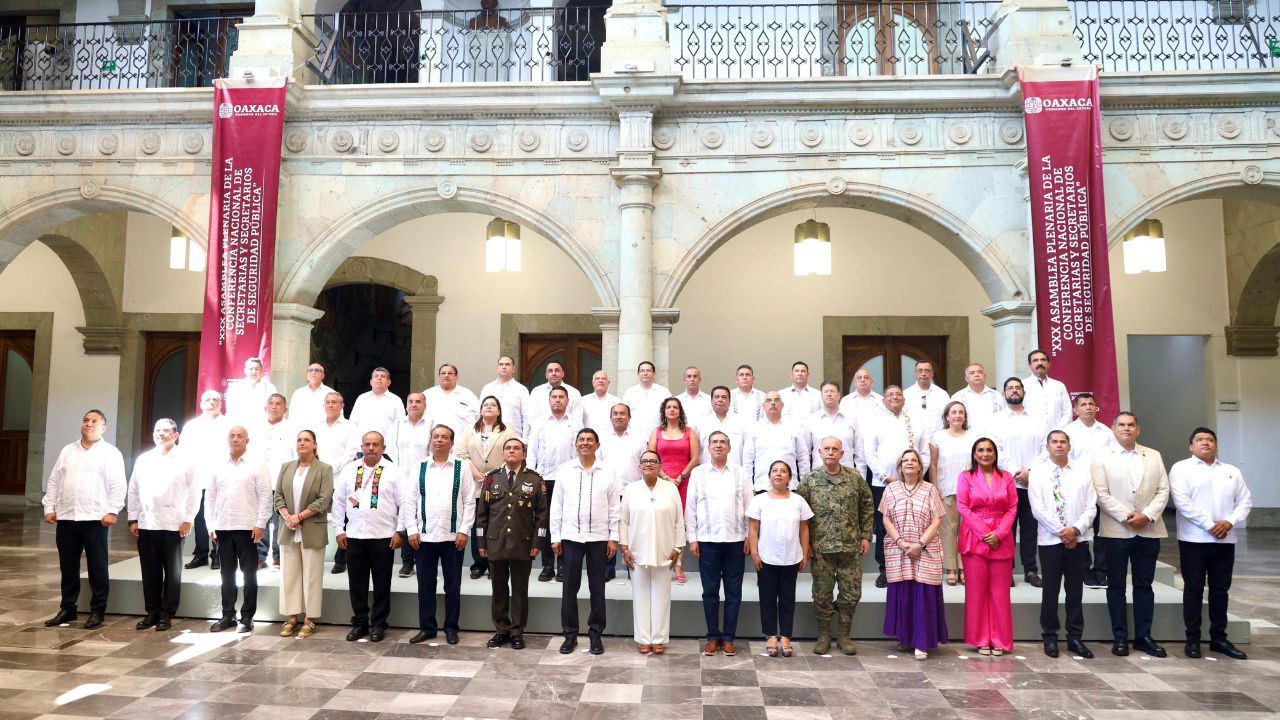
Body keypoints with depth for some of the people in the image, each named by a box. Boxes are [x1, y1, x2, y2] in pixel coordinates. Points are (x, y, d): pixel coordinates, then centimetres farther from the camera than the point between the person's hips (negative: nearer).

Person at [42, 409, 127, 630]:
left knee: (97, 567, 1)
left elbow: (118, 485, -7)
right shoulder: (67, 451, 15)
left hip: (95, 519, -5)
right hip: (66, 518, 5)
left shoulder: (111, 453, -1)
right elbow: (54, 481, 15)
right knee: (68, 567, 11)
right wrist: (49, 507, 7)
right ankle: (67, 608, 22)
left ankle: (97, 611, 8)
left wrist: (112, 511, -15)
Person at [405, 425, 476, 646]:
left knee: (452, 585, 7)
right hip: (424, 536, 2)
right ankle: (426, 627, 21)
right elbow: (410, 501, 4)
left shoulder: (462, 467, 1)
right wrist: (412, 530, -3)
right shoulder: (418, 468, 5)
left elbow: (469, 502, -1)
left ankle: (451, 628, 18)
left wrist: (464, 530, -7)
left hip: (453, 536, -1)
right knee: (425, 585, 9)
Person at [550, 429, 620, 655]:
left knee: (597, 587, 7)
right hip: (570, 537, 0)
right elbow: (556, 506, 3)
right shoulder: (564, 471, 2)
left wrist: (613, 537, -3)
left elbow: (614, 508, 2)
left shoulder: (608, 473, 1)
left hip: (599, 538, 0)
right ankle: (570, 634, 16)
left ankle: (596, 633, 18)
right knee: (570, 587, 5)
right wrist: (555, 537, 0)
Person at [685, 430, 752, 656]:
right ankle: (713, 637, 16)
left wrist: (750, 537, 0)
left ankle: (729, 637, 15)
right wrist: (692, 538, -2)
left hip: (735, 540, 1)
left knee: (733, 592, 5)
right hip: (707, 541, 0)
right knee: (710, 591, 6)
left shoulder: (741, 474, 4)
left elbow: (749, 507, 5)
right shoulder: (698, 473, 3)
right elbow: (690, 507, 3)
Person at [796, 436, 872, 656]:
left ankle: (843, 634, 21)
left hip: (851, 546, 1)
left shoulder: (855, 478, 2)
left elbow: (867, 508, 8)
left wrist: (866, 536, 4)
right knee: (822, 593, 5)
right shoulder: (809, 480, 0)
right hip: (821, 547, -1)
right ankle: (823, 635, 20)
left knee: (851, 592, 6)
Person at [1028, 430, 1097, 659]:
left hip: (1078, 539, 2)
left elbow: (1091, 506, 2)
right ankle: (1050, 637, 14)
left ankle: (1075, 637, 19)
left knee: (1075, 590, 9)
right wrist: (1061, 531, -12)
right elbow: (1037, 509, -7)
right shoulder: (1038, 472, -1)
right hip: (1050, 539, -2)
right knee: (1051, 590, 5)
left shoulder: (1083, 471, 6)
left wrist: (1075, 530, -12)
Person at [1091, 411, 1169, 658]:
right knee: (1116, 586, 3)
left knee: (1144, 585, 9)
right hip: (1117, 531, -2)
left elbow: (1163, 490, 4)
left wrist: (1148, 515, -11)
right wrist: (1126, 516, -15)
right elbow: (1101, 494, -6)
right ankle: (1120, 637, 10)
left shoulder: (1154, 456, 11)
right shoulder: (1102, 457, 2)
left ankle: (1143, 637, 17)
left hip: (1149, 531, 3)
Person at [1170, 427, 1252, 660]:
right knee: (1193, 589, 1)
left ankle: (1219, 638, 19)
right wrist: (1210, 525, -16)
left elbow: (1245, 501, 8)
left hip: (1225, 540, 4)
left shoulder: (1232, 471, 14)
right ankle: (1193, 639, 6)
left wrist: (1230, 522, -10)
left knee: (1220, 590, 9)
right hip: (1194, 539, -4)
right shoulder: (1181, 468, -1)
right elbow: (1182, 501, -12)